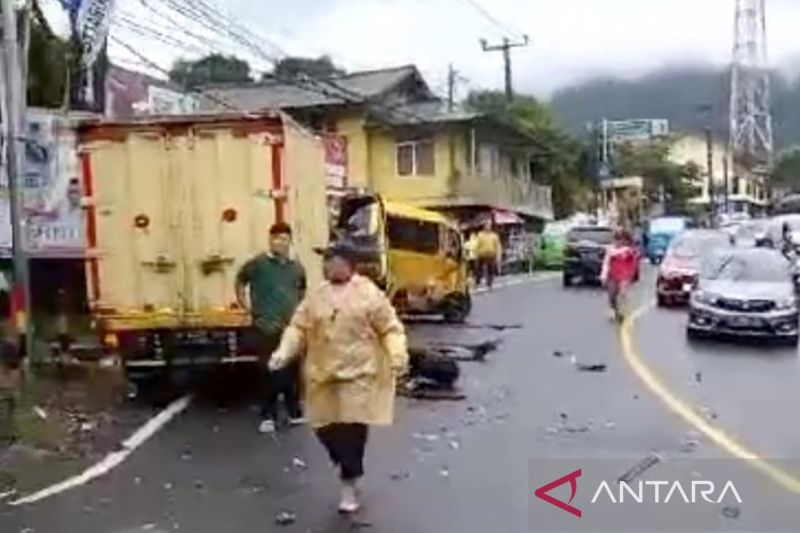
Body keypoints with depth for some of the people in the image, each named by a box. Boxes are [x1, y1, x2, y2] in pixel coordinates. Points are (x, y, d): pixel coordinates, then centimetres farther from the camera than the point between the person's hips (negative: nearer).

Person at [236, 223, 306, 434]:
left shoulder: (297, 268, 8)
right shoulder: (258, 263, -5)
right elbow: (240, 281, 5)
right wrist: (246, 307, 0)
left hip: (293, 327, 4)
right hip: (268, 327, -4)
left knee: (293, 371, 10)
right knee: (270, 372, -2)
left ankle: (294, 411, 24)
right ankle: (268, 416, 7)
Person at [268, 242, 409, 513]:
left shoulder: (369, 294, -4)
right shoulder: (316, 296, 9)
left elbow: (390, 329, -5)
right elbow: (298, 328, 7)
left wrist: (398, 355, -21)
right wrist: (283, 352, -8)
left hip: (358, 374, -5)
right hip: (324, 374, 5)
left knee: (352, 429, -5)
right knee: (325, 427, 7)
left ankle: (349, 484, 13)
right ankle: (350, 469, 34)